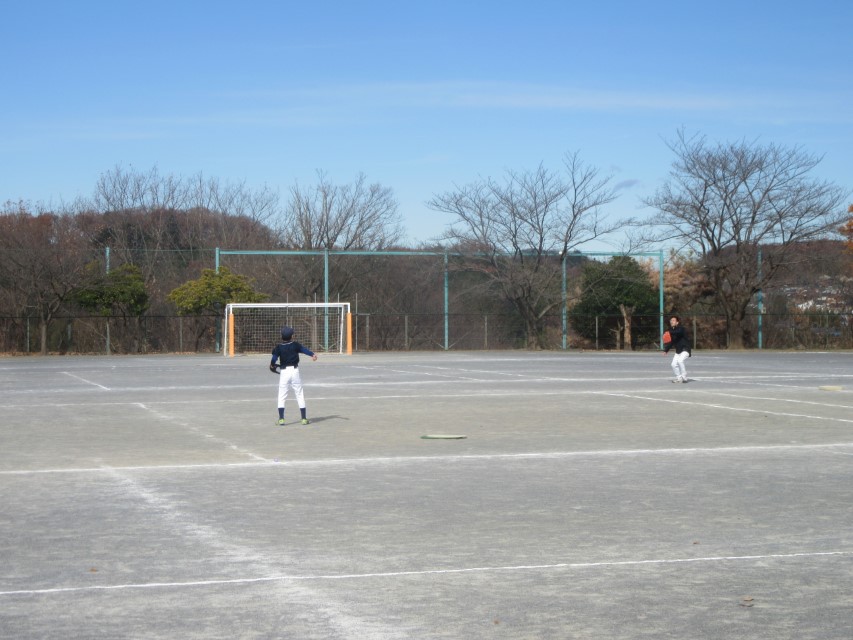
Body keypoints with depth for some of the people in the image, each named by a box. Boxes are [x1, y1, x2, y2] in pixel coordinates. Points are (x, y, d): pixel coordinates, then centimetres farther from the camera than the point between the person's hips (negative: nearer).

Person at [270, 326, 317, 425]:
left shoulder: (279, 347, -4)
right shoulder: (295, 345, -1)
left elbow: (274, 357, -14)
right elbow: (304, 349, -14)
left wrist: (272, 366, 3)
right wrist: (312, 354, -25)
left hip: (284, 372, -1)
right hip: (295, 371, 1)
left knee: (281, 396, 6)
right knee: (300, 395, 9)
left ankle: (281, 419, -3)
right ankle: (304, 418, 9)